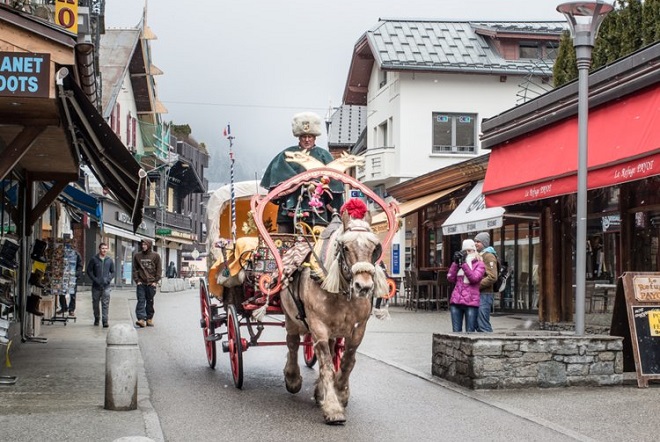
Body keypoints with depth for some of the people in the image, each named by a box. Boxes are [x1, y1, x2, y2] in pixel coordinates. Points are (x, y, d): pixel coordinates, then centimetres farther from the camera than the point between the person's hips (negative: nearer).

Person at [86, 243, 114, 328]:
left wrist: (108, 279, -5)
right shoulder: (94, 259, 0)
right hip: (96, 286, 0)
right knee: (95, 303, 12)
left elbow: (113, 272, 12)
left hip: (106, 286, 0)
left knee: (105, 304, -8)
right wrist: (95, 279, -9)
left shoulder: (110, 260, 6)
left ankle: (105, 321, -9)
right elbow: (89, 271, 2)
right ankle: (96, 318, 29)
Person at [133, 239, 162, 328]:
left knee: (150, 302, 6)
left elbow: (159, 269, 4)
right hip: (141, 283, 1)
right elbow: (134, 269, 9)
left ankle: (149, 319, 15)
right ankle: (141, 319, -15)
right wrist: (137, 280, -2)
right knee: (141, 301, -8)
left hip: (151, 283, 0)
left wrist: (156, 281, -4)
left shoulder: (155, 256, 4)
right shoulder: (137, 256, 8)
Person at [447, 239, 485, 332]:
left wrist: (463, 263, -11)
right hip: (456, 301, 4)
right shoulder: (459, 263, 17)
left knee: (470, 332, -3)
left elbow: (474, 278, -12)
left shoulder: (479, 264, 6)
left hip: (471, 302, -4)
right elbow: (450, 278, 6)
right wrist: (455, 262, 0)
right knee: (456, 331, 3)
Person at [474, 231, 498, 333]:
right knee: (478, 324, 12)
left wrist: (477, 285, -18)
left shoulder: (489, 256, -9)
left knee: (483, 324, -10)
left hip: (485, 295, -9)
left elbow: (492, 277, -19)